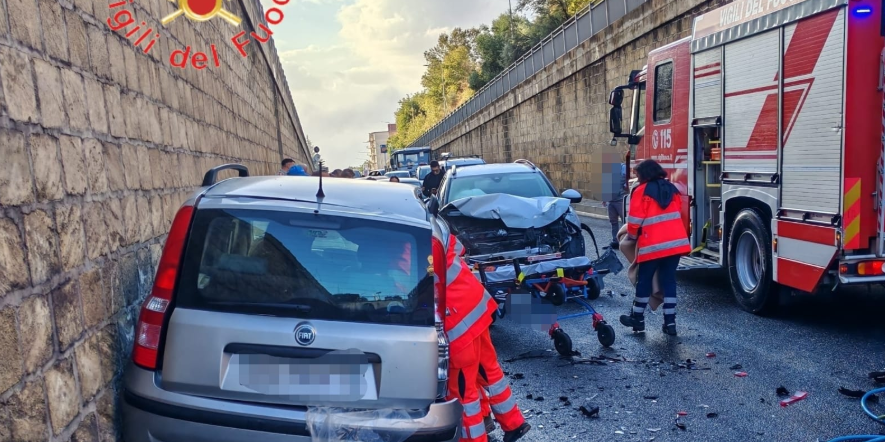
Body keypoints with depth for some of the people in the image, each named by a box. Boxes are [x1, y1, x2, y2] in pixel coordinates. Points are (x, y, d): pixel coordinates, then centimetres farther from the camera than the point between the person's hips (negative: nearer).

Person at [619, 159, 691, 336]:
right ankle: (670, 322, 9)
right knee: (669, 281, 10)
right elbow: (677, 214, 20)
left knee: (644, 280, 9)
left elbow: (635, 220, -6)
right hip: (676, 242, 5)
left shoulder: (641, 191, -5)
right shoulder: (672, 189, 13)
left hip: (652, 245, -5)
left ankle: (638, 318, 19)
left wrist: (632, 236, 11)